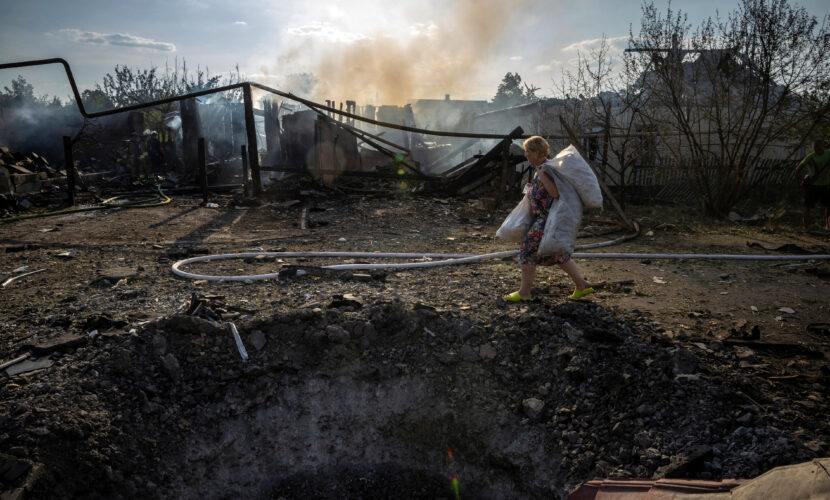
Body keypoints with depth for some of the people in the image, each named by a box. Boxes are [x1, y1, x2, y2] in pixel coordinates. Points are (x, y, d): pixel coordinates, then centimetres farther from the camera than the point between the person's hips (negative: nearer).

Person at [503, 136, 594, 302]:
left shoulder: (544, 169, -19)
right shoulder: (541, 168, 11)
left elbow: (556, 193, -25)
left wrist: (541, 176, -23)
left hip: (547, 220, -10)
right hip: (544, 218, 10)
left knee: (527, 250, -2)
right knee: (557, 254, 16)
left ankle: (524, 292, 7)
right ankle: (582, 286, 22)